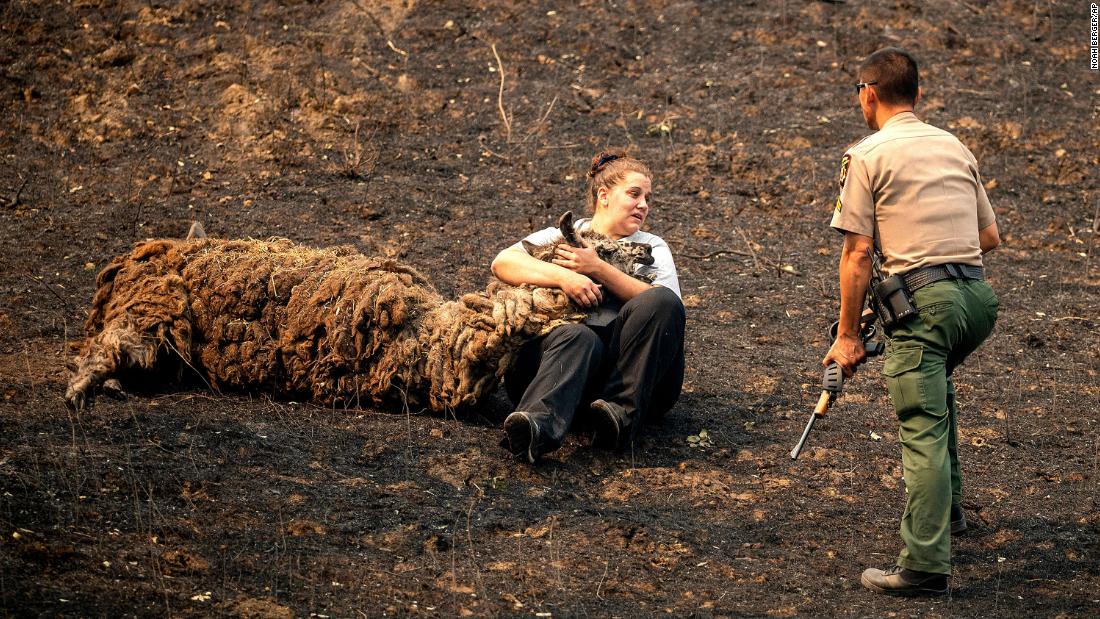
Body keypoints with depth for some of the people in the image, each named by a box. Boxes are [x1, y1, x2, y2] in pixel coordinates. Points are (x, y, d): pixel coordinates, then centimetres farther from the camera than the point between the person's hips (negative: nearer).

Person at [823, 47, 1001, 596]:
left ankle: (925, 565, -17)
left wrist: (848, 334, 1)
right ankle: (948, 506, 36)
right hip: (979, 295, 7)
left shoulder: (867, 155, 0)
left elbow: (857, 253, -4)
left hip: (924, 298, -7)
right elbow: (990, 237, 20)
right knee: (936, 379, 33)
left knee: (923, 429, -11)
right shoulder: (955, 147, 18)